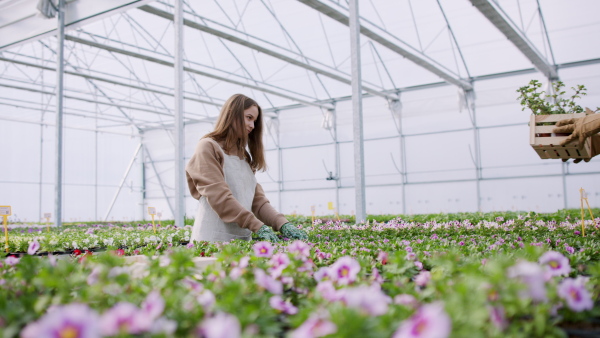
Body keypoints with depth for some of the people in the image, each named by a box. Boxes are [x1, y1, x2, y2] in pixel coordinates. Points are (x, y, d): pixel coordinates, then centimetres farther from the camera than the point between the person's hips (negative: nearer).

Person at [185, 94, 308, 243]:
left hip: (243, 240, 6)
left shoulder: (244, 156, 18)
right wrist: (258, 226, -22)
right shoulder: (208, 148, -4)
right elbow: (219, 196, -16)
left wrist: (283, 224, -8)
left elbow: (258, 200, 8)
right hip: (212, 240, -6)